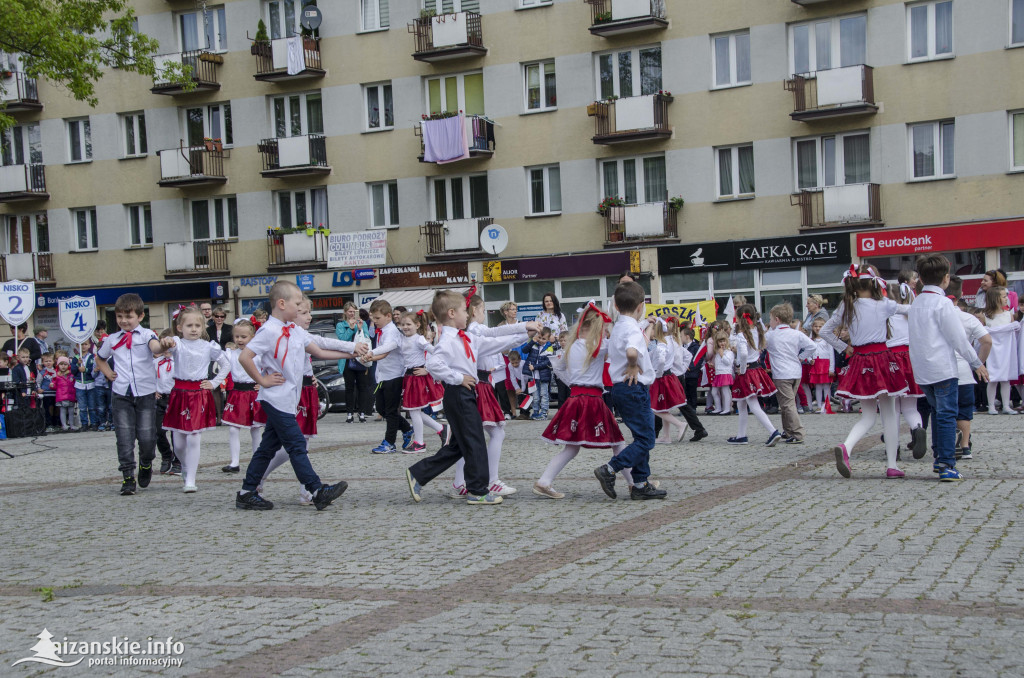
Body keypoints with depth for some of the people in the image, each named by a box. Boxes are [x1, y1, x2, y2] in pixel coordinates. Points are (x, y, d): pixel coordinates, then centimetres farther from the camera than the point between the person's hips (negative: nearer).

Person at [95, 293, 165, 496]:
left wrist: (163, 346, -48)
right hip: (121, 394, 3)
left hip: (145, 393, -3)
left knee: (147, 437, -2)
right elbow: (99, 359, 29)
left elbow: (155, 347, -25)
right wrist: (108, 373, 12)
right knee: (124, 437, 0)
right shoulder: (112, 339, 10)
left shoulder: (146, 335, -2)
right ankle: (128, 477, 6)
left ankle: (146, 464, 28)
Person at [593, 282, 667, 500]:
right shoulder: (633, 328, -17)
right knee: (645, 439, -6)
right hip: (635, 387, -10)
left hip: (620, 388, 10)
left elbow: (611, 353, 27)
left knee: (642, 437, 15)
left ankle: (640, 484, 16)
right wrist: (633, 367, -19)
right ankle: (609, 469, -12)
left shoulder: (617, 327, 13)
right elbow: (631, 351, -37)